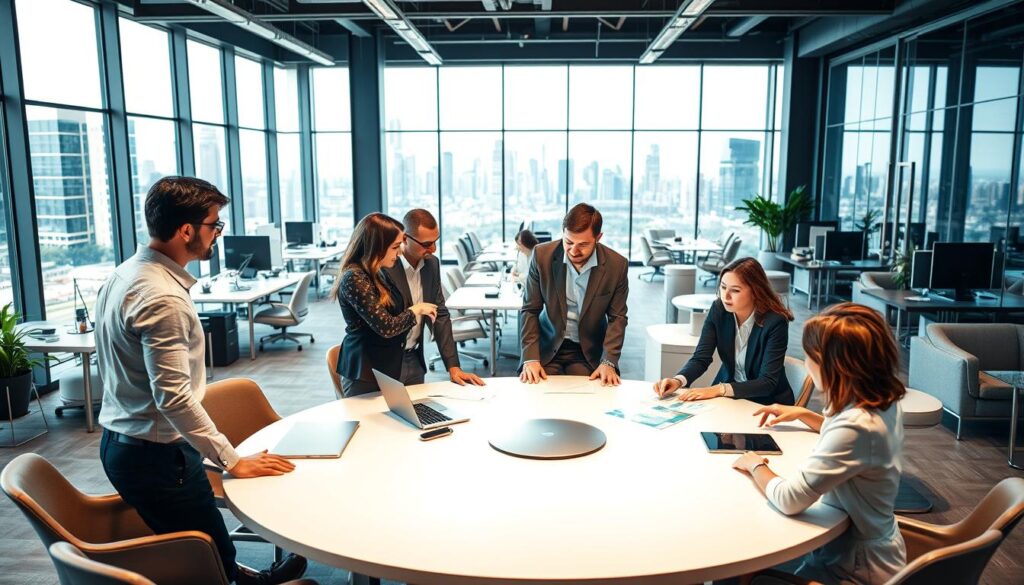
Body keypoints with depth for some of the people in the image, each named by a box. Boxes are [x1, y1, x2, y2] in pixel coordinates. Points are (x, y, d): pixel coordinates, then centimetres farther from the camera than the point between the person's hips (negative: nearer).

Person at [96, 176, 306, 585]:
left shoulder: (124, 275, 7)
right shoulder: (163, 298, -24)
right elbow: (174, 398, -27)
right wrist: (233, 461, -19)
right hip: (156, 456, -9)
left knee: (213, 552, 22)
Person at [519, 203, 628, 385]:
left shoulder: (617, 265, -12)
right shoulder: (542, 255, -11)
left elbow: (617, 318, -2)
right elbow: (531, 310, -5)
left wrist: (608, 362, -15)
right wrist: (530, 358, -15)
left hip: (589, 352, 0)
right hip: (548, 349, 1)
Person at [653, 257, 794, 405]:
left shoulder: (775, 322, -22)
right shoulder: (719, 310, -9)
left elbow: (768, 382, -24)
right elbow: (700, 358, -10)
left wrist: (719, 389, -34)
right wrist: (678, 380, -30)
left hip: (768, 403, -5)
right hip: (728, 398, 5)